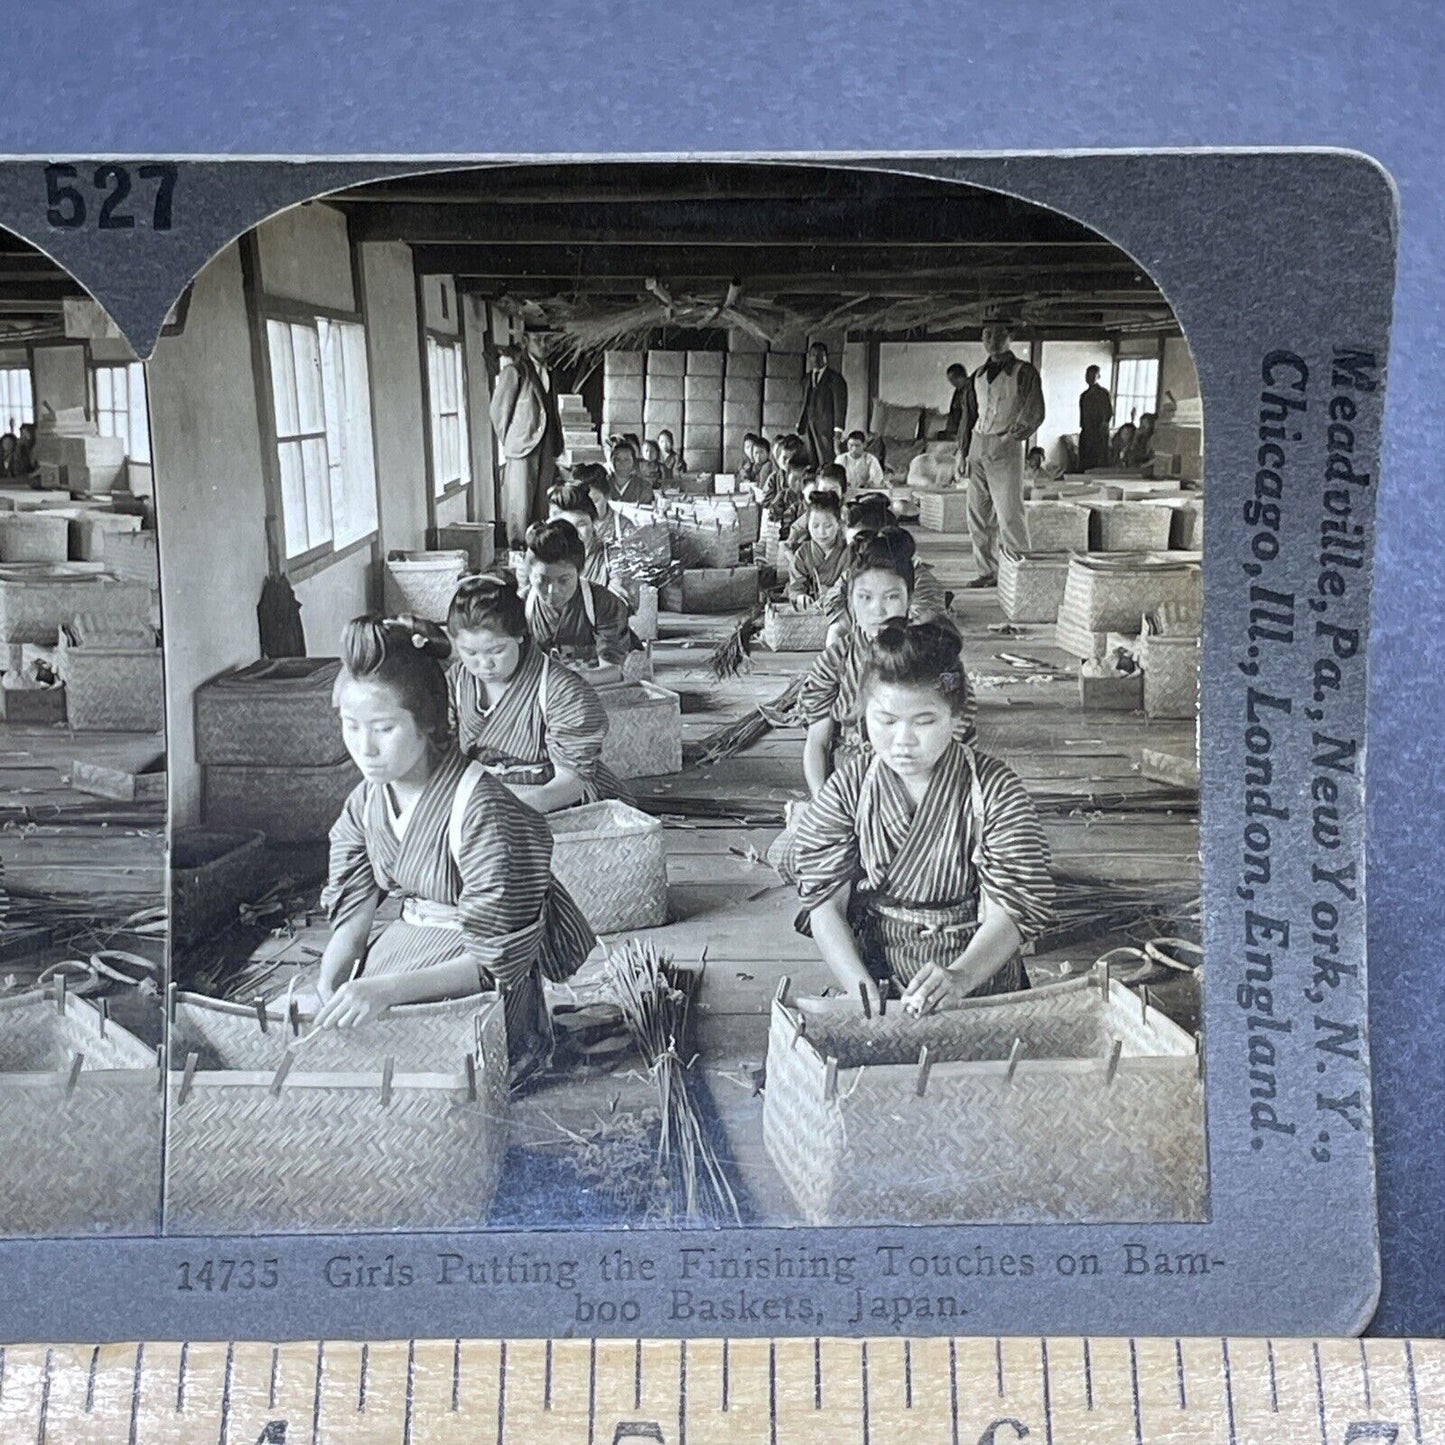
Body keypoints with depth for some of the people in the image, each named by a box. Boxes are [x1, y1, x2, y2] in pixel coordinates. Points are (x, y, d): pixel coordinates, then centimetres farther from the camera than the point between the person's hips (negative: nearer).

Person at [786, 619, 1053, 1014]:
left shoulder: (994, 790, -5)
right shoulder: (847, 788, 1)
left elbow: (1010, 911, -11)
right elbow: (825, 902, -3)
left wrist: (960, 977, -29)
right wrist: (859, 986, -19)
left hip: (980, 981, -1)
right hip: (878, 985, 1)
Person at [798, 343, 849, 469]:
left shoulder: (835, 377, 0)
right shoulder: (807, 379, 19)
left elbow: (840, 405, -5)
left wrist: (838, 430, -13)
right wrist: (800, 425, 12)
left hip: (826, 426, -5)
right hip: (810, 425, 5)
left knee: (827, 462, -13)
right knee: (813, 462, 0)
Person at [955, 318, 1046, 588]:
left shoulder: (1024, 372, -2)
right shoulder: (979, 374, 15)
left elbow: (1035, 413, -6)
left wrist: (1014, 434, -22)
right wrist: (962, 451, 15)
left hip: (1006, 447, -6)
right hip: (978, 445, 6)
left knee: (1010, 513, -10)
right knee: (978, 515, 6)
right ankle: (987, 572, 13)